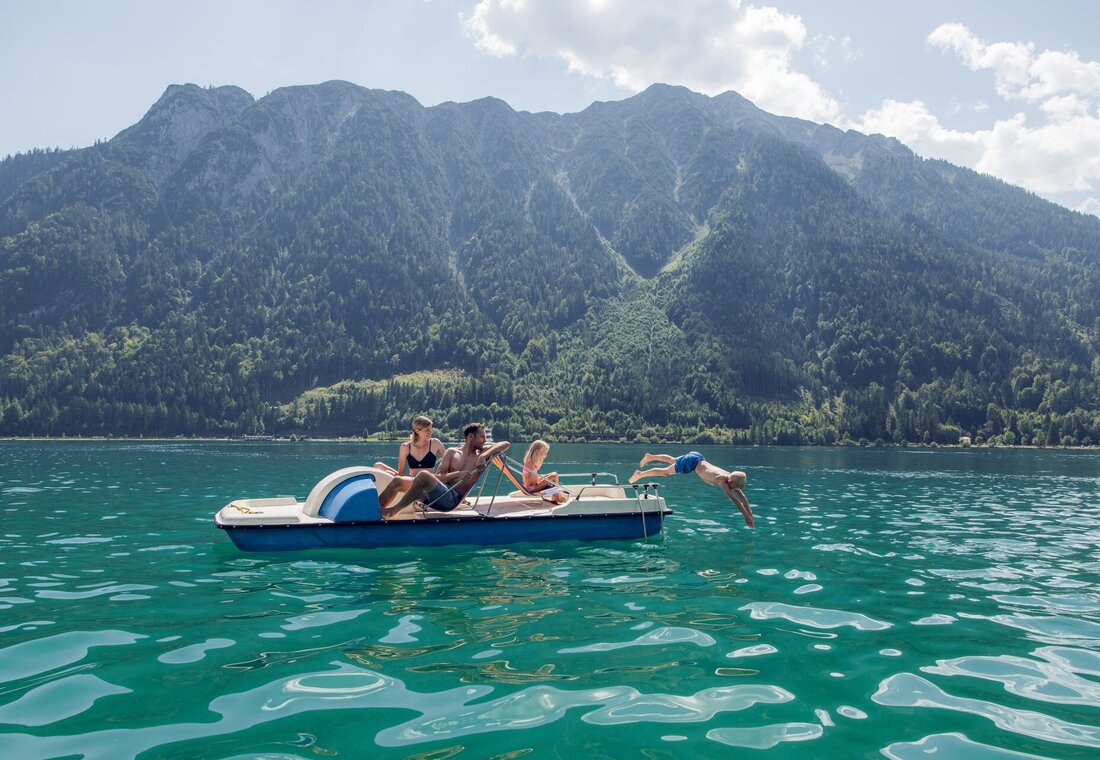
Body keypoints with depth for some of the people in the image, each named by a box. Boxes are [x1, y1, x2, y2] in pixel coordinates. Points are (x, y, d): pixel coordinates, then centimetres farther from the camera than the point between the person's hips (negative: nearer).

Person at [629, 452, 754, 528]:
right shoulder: (721, 480, -37)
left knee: (672, 461, 30)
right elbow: (733, 498, -44)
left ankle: (650, 457, 53)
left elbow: (742, 496, -12)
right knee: (665, 471, 11)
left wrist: (751, 515, -17)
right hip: (691, 462, -7)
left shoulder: (732, 478, -16)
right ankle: (640, 474, 31)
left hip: (698, 457, 7)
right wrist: (746, 516, -49)